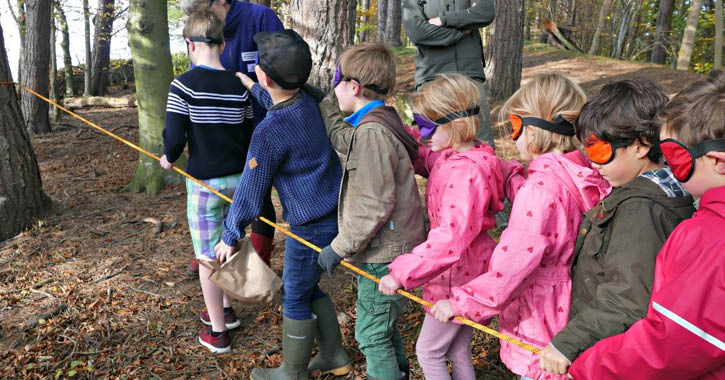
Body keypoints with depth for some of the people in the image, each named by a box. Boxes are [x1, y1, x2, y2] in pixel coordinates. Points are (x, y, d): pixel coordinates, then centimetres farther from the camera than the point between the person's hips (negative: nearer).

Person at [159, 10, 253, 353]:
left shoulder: (184, 84, -13)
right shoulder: (239, 86, 1)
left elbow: (174, 137, -17)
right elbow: (249, 137, 5)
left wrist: (169, 158, 4)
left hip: (204, 182, -5)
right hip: (238, 179, 5)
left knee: (208, 256, 7)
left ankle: (217, 332, 18)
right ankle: (225, 309, 38)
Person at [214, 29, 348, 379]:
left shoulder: (269, 133, -24)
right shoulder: (309, 102, 1)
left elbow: (250, 191, -15)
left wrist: (230, 236, -1)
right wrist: (253, 89, 40)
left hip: (311, 228, -8)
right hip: (336, 216, 8)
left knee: (295, 299, 11)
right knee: (309, 289, 25)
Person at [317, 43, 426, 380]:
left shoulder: (372, 134, -24)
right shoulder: (378, 124, 6)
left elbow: (374, 206, -26)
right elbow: (343, 138, 20)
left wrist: (341, 247, -18)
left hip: (384, 255, -10)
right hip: (389, 249, 10)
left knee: (371, 334, 6)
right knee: (382, 324, 27)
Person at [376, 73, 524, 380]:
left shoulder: (466, 173, -29)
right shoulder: (449, 156, 0)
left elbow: (451, 237, -37)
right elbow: (421, 156, 19)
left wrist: (401, 273, -35)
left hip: (459, 277, -9)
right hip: (462, 272, 9)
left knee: (427, 351, 9)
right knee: (458, 352, 23)